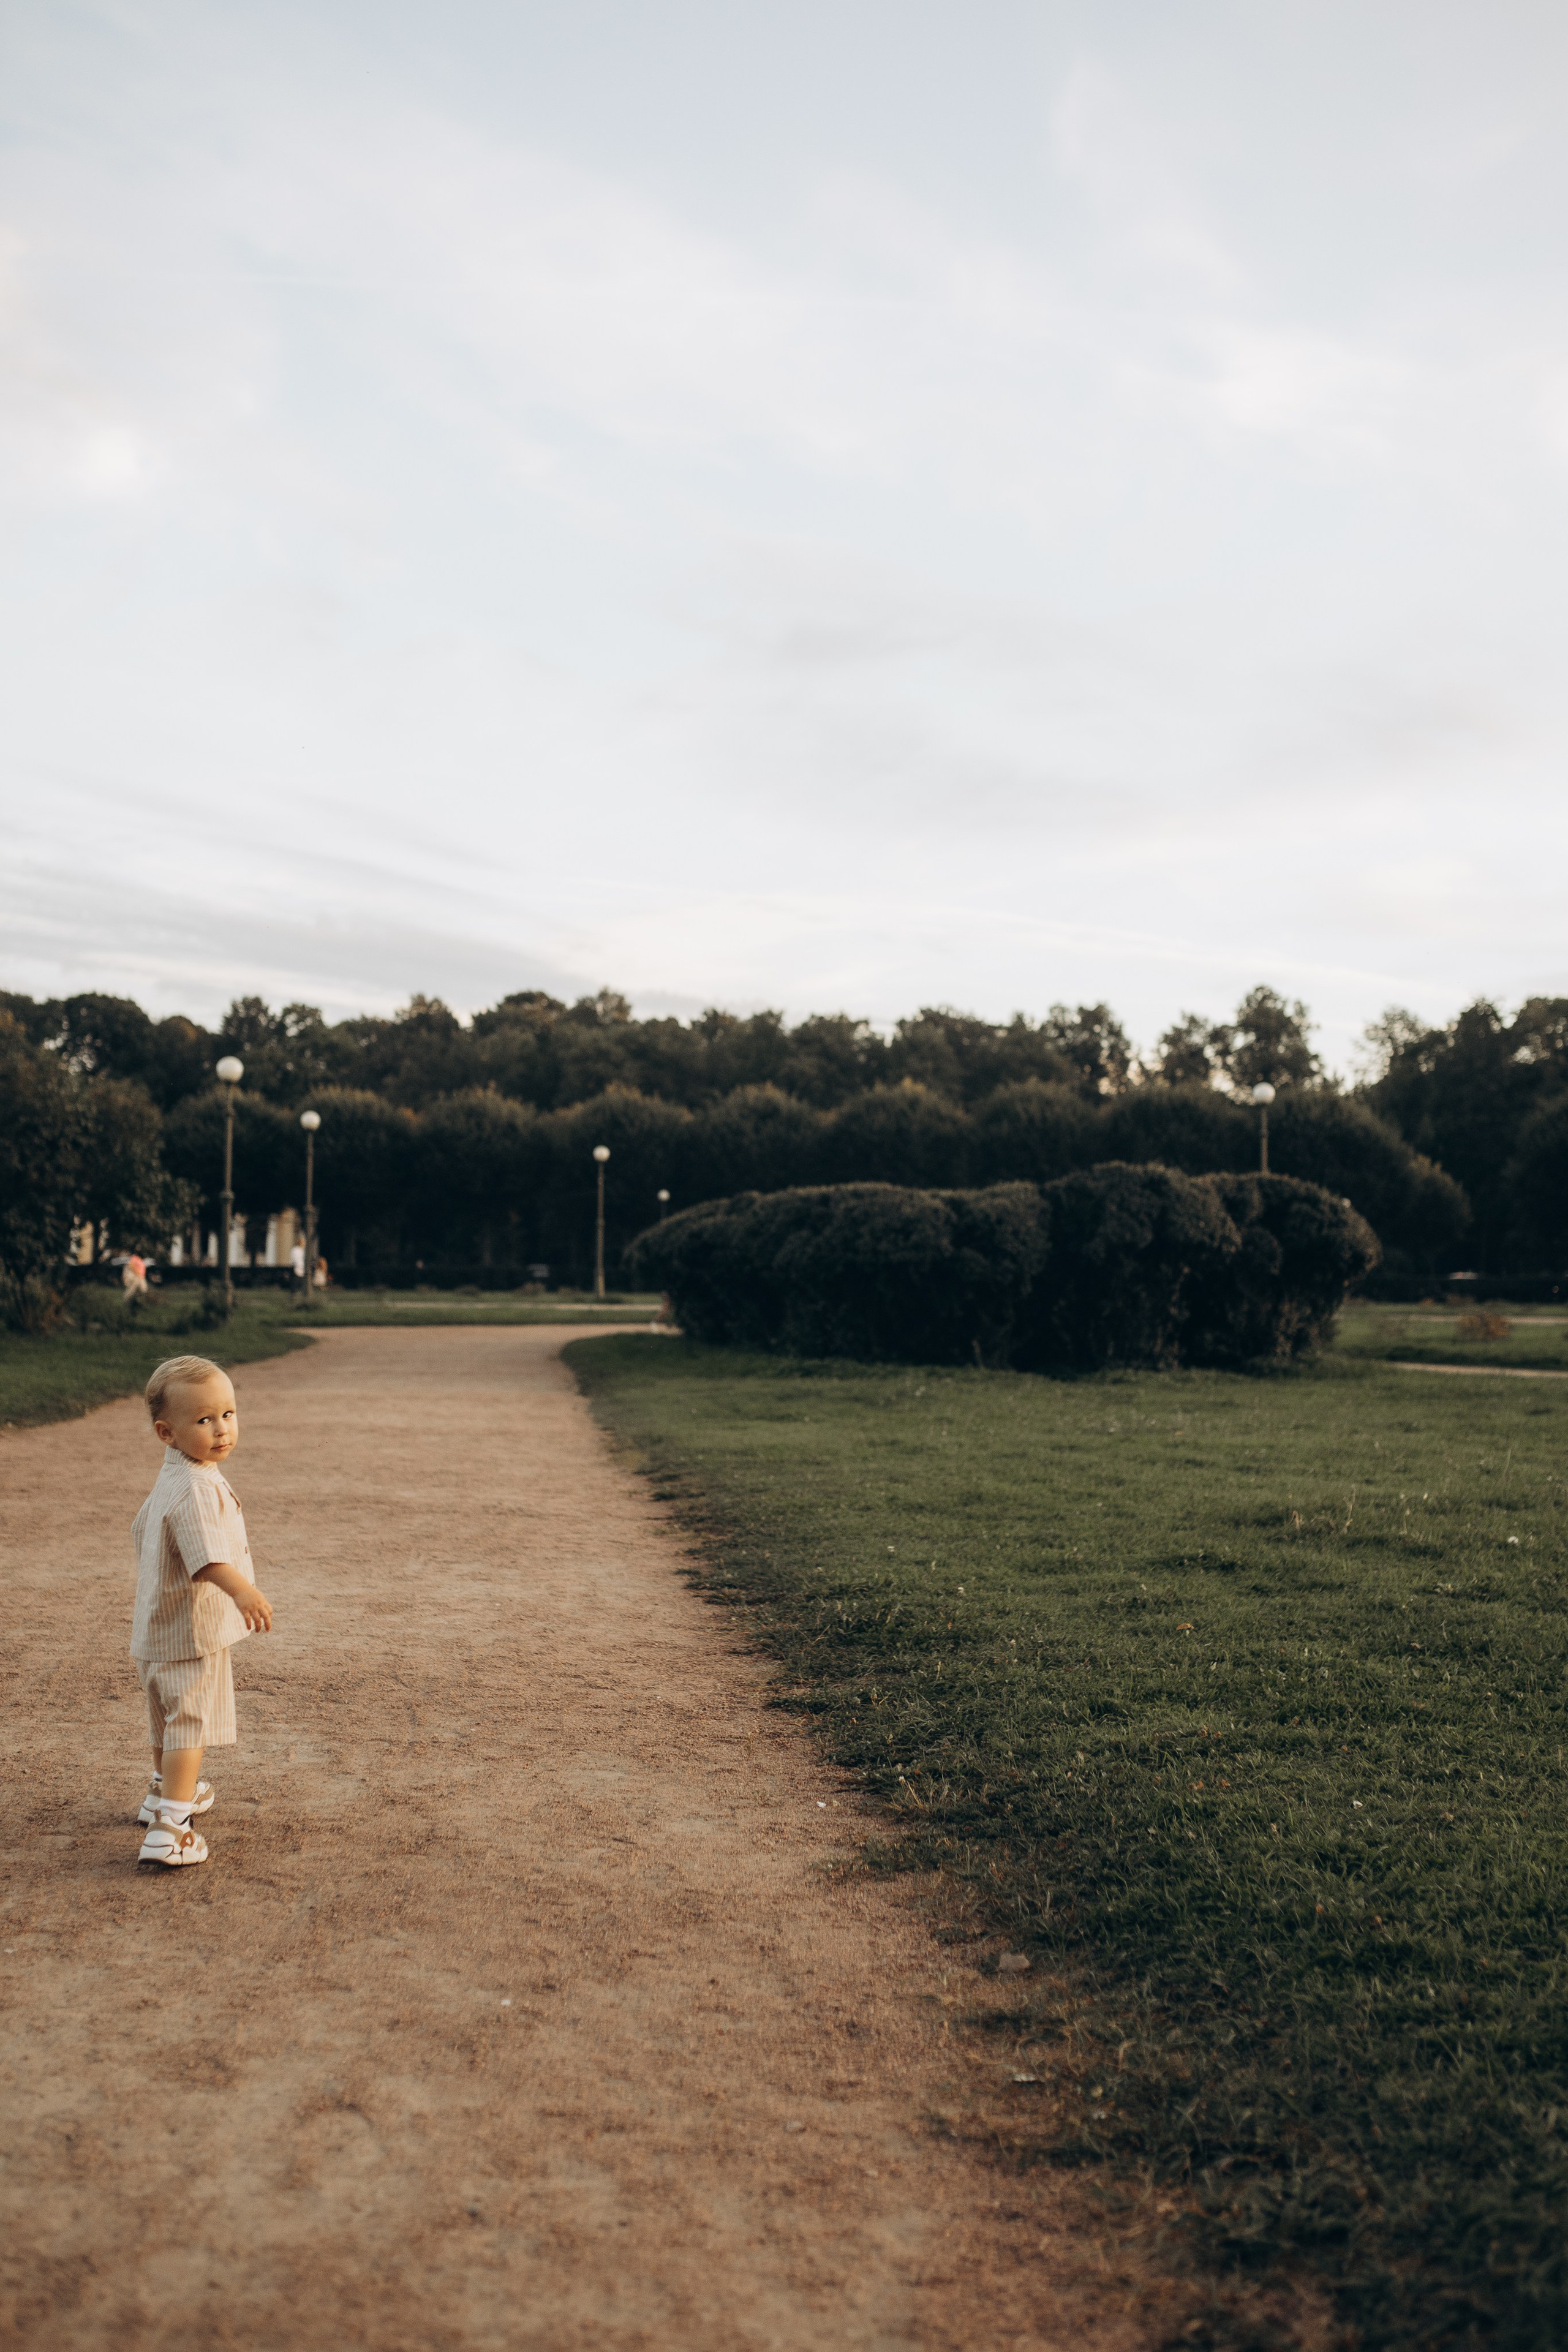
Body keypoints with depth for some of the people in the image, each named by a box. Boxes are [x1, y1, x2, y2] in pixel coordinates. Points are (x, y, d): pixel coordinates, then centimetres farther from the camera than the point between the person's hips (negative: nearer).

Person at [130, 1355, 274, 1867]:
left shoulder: (171, 1478, 10)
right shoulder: (196, 1488, -25)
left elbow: (142, 1530, 26)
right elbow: (206, 1553, -41)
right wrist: (241, 1589, -54)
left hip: (158, 1626, 10)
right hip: (193, 1631, -10)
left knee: (169, 1719, 27)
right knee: (192, 1724, -7)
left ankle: (166, 1792, 47)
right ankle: (168, 1828, -10)